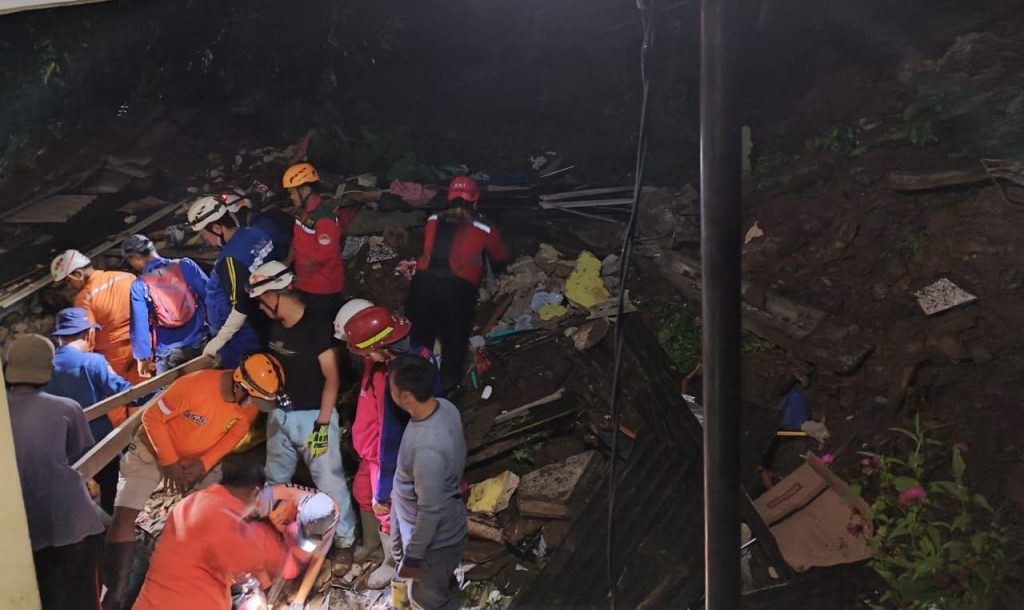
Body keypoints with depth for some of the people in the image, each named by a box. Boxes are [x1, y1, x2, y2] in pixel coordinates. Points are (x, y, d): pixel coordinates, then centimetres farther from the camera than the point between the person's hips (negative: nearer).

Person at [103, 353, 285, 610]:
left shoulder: (250, 401, -21)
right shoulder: (194, 386, -37)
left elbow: (235, 433, -5)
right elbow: (152, 418, -24)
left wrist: (204, 464, -18)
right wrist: (170, 463, -21)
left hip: (199, 458, 5)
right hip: (153, 450, -4)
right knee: (124, 515, -16)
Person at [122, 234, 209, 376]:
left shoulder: (139, 285, -6)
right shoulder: (185, 265, -1)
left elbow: (139, 324, -5)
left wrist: (142, 356, 3)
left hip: (168, 352, -2)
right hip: (199, 344, 2)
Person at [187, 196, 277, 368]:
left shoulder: (231, 259, -29)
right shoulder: (257, 234, -4)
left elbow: (241, 308, -27)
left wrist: (217, 342, -16)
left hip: (240, 338, -9)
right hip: (263, 325, 9)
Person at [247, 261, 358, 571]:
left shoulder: (317, 323, -18)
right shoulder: (275, 324, 2)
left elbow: (332, 378, -16)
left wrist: (323, 424, -17)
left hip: (313, 415, -7)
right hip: (280, 413, 7)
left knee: (329, 480, -1)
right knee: (275, 477, 21)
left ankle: (344, 540, 17)